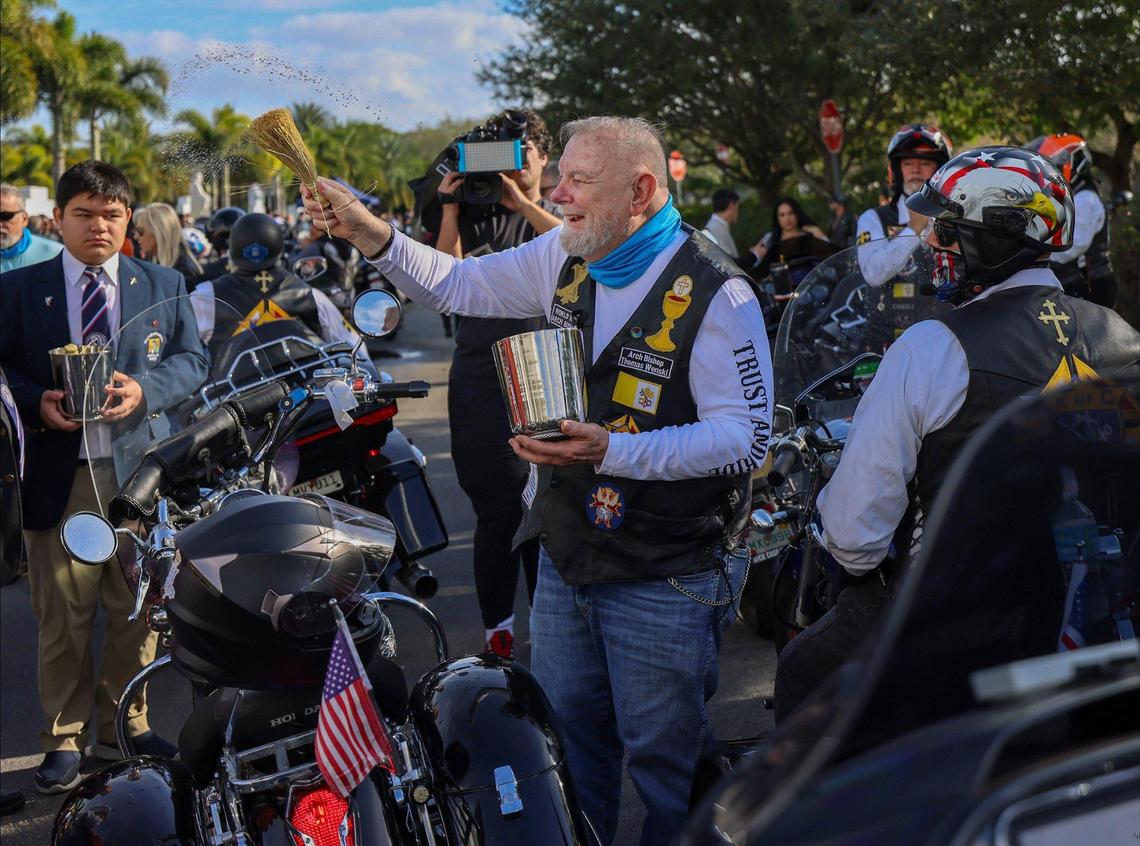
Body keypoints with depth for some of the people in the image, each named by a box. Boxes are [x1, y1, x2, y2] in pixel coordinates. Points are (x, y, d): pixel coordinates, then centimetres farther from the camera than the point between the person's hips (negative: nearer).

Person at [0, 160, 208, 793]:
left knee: (136, 611, 9)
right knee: (61, 616, 4)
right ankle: (64, 737, 17)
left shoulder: (164, 285, 10)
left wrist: (144, 388, -13)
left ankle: (123, 726, 25)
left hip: (141, 471, 2)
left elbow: (192, 359, 6)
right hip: (58, 474, -1)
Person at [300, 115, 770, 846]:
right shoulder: (566, 258, 2)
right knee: (564, 738, 20)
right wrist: (371, 234, -2)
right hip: (566, 555, 7)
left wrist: (613, 452, -30)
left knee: (665, 756, 6)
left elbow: (747, 435, -22)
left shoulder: (716, 292, -19)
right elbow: (459, 286, 14)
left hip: (665, 575, -7)